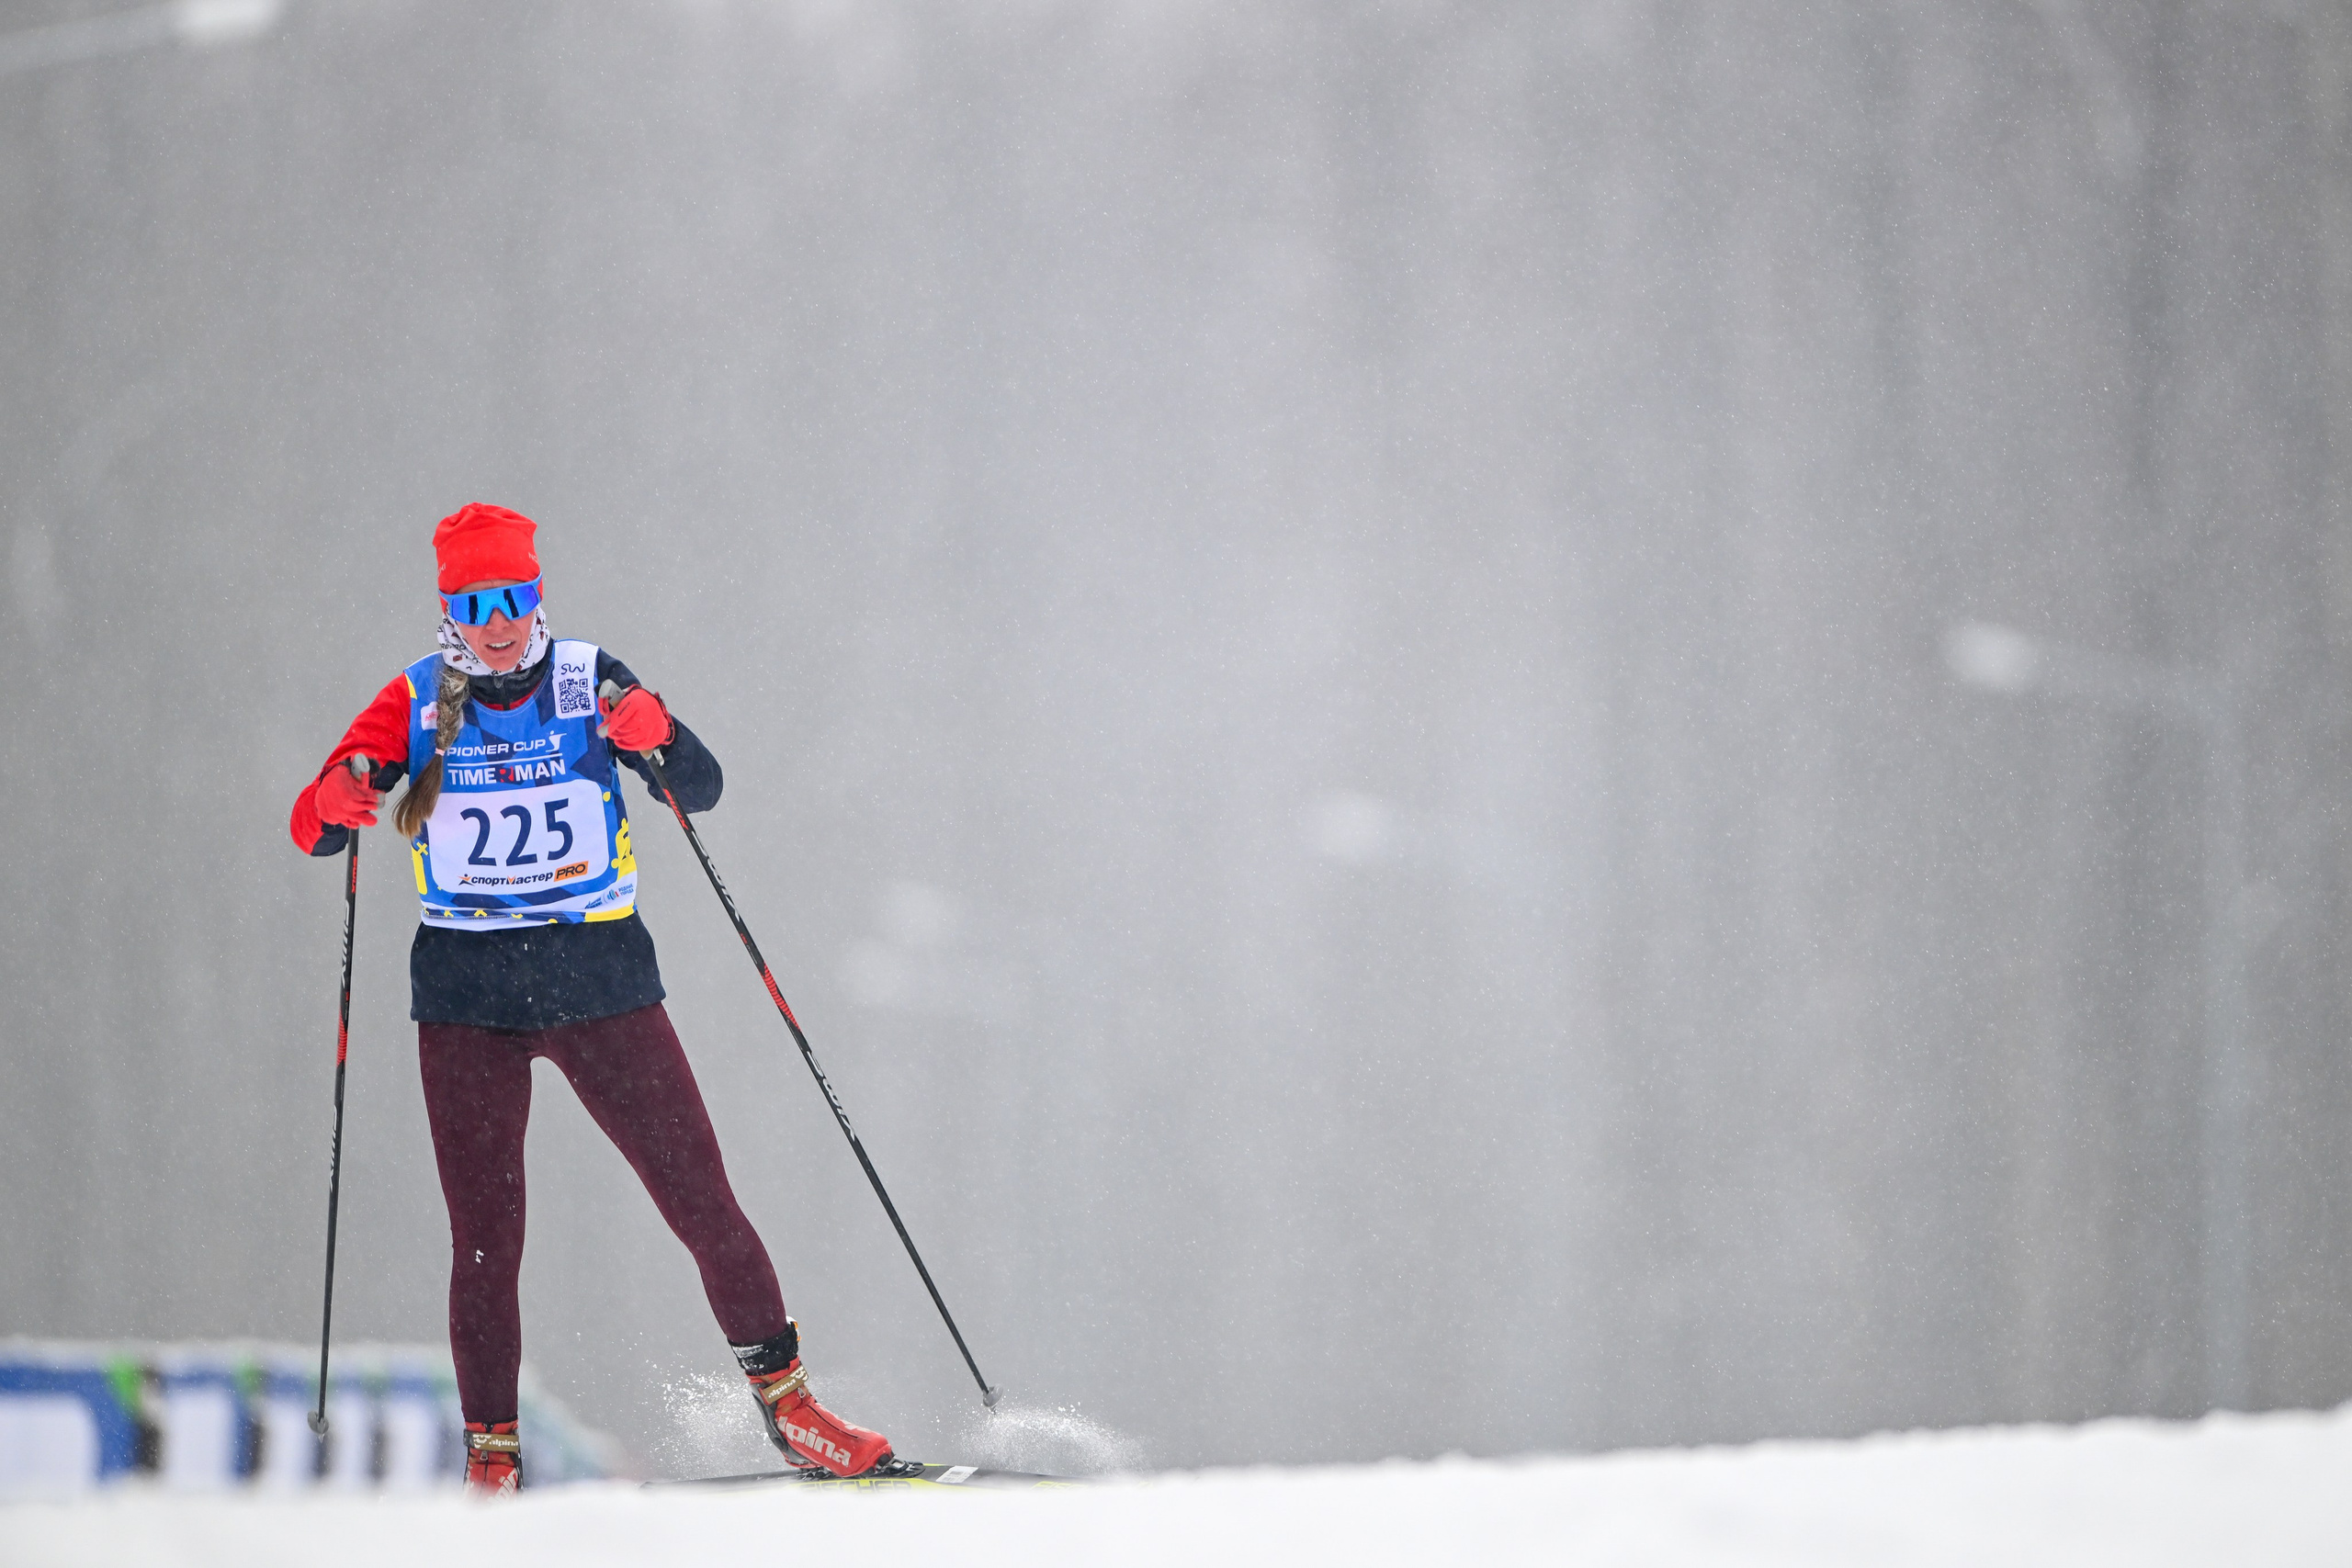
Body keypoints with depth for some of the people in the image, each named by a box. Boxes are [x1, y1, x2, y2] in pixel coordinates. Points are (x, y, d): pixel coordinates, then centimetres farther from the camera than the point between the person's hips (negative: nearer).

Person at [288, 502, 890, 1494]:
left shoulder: (591, 684, -2)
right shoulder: (418, 703, -1)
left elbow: (702, 792, -8)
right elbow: (313, 830, -5)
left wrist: (656, 740, -29)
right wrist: (335, 804, -28)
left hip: (599, 974, 0)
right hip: (467, 989, 0)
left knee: (699, 1195, -4)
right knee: (485, 1236, -5)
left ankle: (782, 1396, 9)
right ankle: (491, 1454, 5)